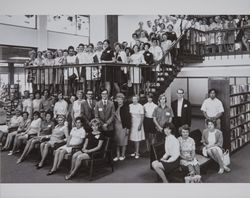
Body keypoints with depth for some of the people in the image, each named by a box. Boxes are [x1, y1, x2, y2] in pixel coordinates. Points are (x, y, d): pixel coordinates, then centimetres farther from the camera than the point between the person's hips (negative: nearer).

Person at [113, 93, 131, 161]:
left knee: (123, 141, 7)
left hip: (123, 126, -3)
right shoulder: (115, 106, 4)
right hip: (116, 125, 3)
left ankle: (123, 155, 20)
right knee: (117, 141, 7)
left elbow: (128, 117, -7)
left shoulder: (126, 107, -6)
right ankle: (117, 155, 16)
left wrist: (128, 128, -10)